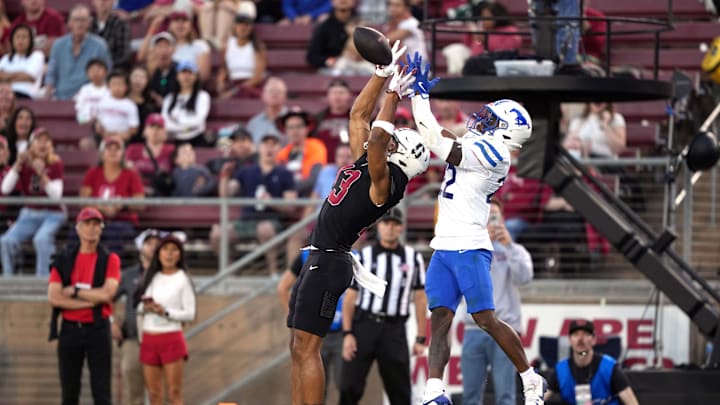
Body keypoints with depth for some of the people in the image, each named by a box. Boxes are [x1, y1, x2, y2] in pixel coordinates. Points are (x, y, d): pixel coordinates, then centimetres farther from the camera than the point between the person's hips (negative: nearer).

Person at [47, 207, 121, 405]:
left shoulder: (110, 260, 3)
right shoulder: (63, 260, 7)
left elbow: (107, 293, -12)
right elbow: (53, 297, -5)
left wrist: (74, 291, -7)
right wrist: (91, 301, -10)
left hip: (98, 329, -2)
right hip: (70, 329, 2)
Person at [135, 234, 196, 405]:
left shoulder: (182, 279, -2)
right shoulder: (152, 277, 12)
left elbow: (190, 314, -6)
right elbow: (139, 306, 15)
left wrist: (166, 312, -19)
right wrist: (145, 307, -7)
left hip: (171, 338, -5)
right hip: (148, 339, 5)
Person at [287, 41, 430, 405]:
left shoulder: (384, 180, -14)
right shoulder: (365, 163, 11)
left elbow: (377, 134, -30)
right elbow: (358, 115, 20)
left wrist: (393, 94, -18)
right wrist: (382, 75, 16)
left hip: (329, 262, -10)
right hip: (319, 257, 10)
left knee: (306, 348, -12)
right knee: (298, 348, 10)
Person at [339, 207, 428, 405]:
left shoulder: (413, 258, 8)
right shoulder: (364, 255, 5)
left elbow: (420, 299, 8)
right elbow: (350, 297, 5)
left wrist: (421, 338, 3)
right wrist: (347, 334, -4)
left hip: (394, 329, 1)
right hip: (364, 324, -1)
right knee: (349, 387, -6)